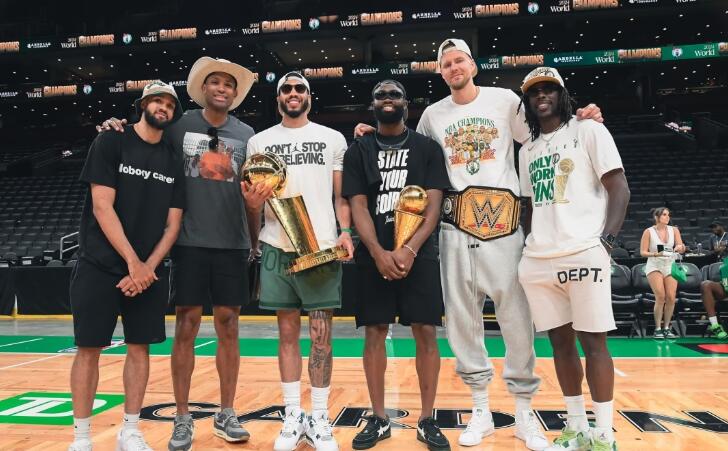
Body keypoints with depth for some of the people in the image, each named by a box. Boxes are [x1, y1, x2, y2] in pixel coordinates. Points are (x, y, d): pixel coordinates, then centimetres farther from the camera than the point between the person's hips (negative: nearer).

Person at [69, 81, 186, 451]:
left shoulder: (173, 162, 8)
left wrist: (148, 266, -8)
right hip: (100, 265, -3)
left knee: (139, 347, 6)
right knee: (89, 348, 2)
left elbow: (173, 223, 5)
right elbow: (102, 207, -12)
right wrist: (132, 261, -16)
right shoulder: (109, 143, -3)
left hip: (149, 269, 4)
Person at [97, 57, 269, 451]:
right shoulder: (179, 126, 4)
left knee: (228, 326, 7)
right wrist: (119, 130, -6)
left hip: (232, 243, 2)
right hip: (190, 241, -1)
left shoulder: (246, 135, 8)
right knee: (186, 327, 1)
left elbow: (255, 191, 12)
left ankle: (226, 415, 20)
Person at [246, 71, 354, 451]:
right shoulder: (258, 141, 13)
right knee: (287, 332, 8)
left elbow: (341, 194, 8)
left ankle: (319, 417, 15)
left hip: (323, 247, -1)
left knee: (321, 335, 2)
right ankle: (293, 416, 19)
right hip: (277, 247, 1)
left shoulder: (333, 138, 10)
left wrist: (346, 231, -7)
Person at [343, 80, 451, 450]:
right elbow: (358, 206, 0)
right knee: (374, 332, 4)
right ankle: (378, 419, 17)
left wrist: (410, 249, -16)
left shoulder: (427, 148, 7)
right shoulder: (358, 151, 9)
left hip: (419, 253, 0)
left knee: (425, 332, 0)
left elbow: (433, 205, -2)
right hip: (374, 255, 1)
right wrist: (379, 253, -14)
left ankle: (427, 420, 14)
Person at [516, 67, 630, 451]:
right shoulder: (527, 150, 19)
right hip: (537, 260, 5)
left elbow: (619, 189, -3)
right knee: (560, 342, 9)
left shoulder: (589, 131, 4)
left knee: (593, 341, -2)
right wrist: (530, 248, 14)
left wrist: (606, 239, -14)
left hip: (584, 254, -5)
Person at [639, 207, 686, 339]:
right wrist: (655, 254, -24)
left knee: (671, 297, -6)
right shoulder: (648, 232, -6)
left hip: (670, 266, 3)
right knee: (660, 296, -15)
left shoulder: (674, 230, 3)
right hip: (654, 266, -3)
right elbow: (642, 252, -6)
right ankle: (658, 329, -3)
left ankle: (667, 328, 10)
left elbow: (681, 249, 0)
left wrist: (680, 248, -23)